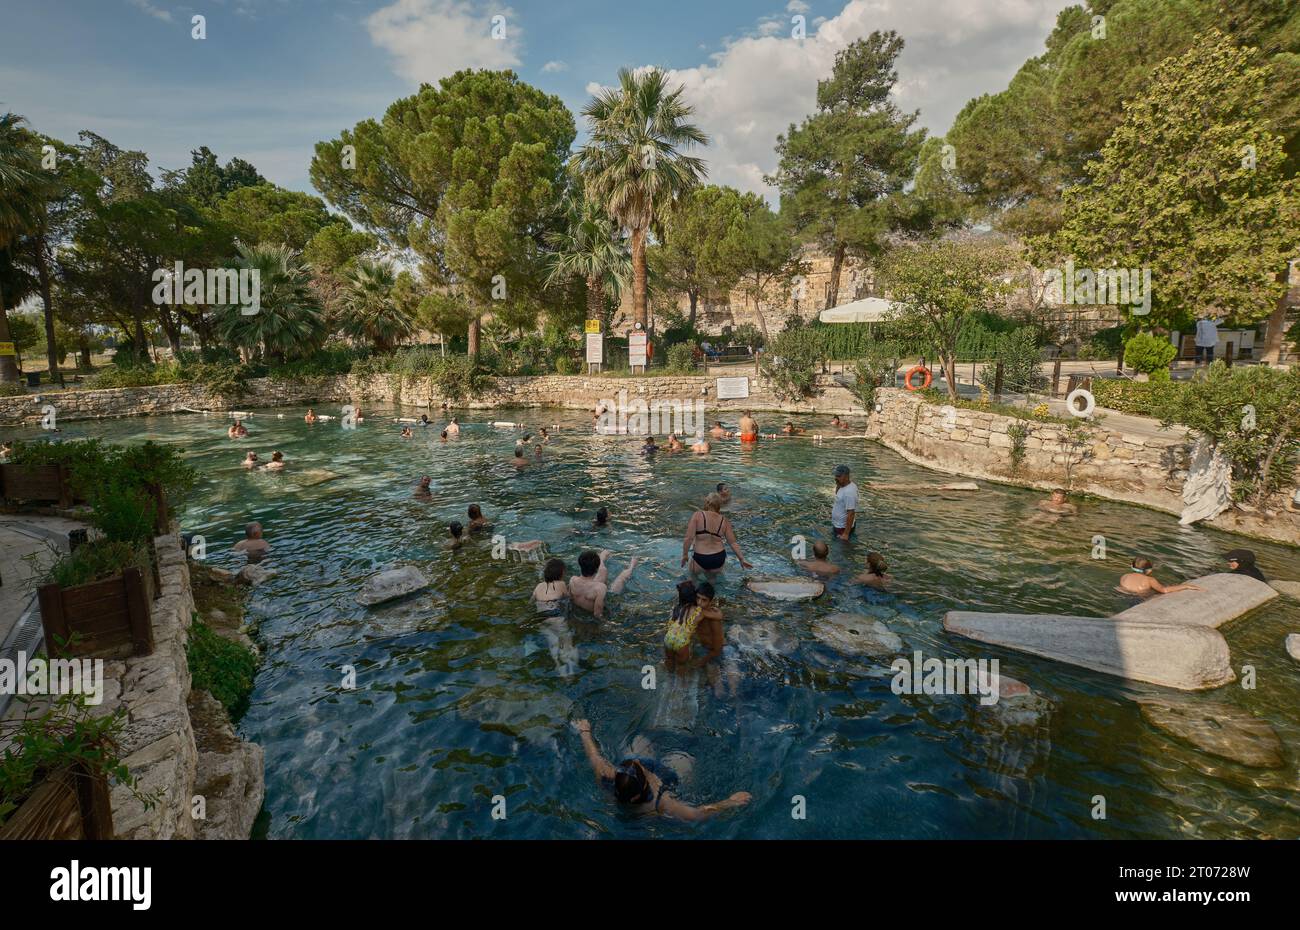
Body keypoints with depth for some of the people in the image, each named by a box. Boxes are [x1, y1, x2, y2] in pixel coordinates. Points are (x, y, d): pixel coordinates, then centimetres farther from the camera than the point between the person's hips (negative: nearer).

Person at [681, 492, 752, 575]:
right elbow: (733, 542, 3)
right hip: (719, 559, 3)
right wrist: (742, 559, 13)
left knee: (693, 574, 27)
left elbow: (688, 538, -13)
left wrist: (685, 555, -1)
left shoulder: (697, 515, -8)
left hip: (701, 559, -2)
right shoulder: (724, 521, 2)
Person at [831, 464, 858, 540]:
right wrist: (838, 485, -1)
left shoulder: (849, 492, -29)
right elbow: (838, 495, 20)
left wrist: (846, 533, -29)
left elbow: (851, 514, -29)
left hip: (843, 527, -10)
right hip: (838, 525, 10)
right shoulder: (844, 485, 0)